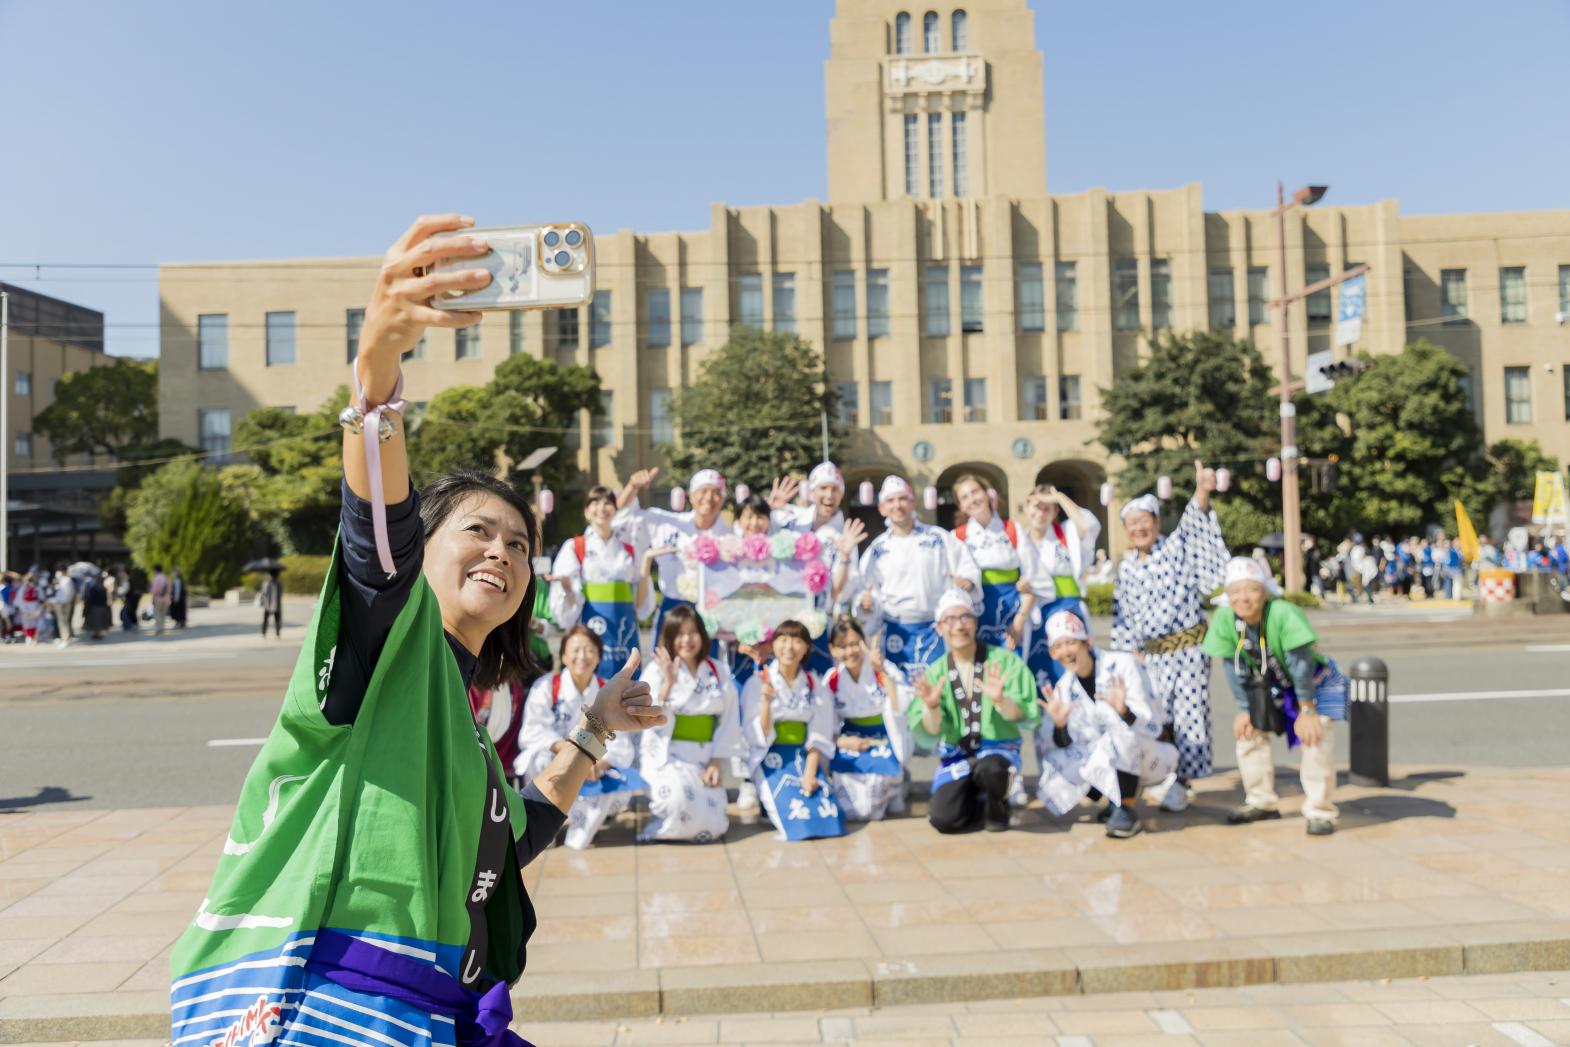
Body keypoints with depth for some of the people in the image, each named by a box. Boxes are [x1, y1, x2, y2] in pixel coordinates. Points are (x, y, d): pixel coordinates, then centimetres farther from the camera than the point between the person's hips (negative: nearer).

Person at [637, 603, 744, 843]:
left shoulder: (719, 670, 5)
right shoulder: (657, 669, -5)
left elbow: (729, 721, 4)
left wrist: (716, 763, -5)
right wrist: (668, 683, -26)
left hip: (704, 758, 3)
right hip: (665, 755, -3)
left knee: (711, 827, -11)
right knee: (679, 800, -33)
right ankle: (658, 825, 2)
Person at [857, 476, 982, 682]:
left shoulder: (938, 537, 3)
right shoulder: (877, 549, 6)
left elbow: (967, 567, 4)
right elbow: (867, 590, 7)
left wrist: (968, 580, -18)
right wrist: (867, 601, -15)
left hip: (935, 629, -1)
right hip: (896, 632, 1)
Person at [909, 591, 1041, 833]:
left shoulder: (1004, 661, -4)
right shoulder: (935, 673, 3)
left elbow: (1027, 719, -12)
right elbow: (929, 735, -5)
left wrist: (1000, 700, -32)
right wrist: (931, 706, -25)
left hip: (998, 749, -2)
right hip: (955, 755, 2)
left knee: (990, 769, -37)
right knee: (944, 820, -20)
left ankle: (997, 805, -1)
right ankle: (981, 803, 15)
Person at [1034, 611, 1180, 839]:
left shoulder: (1123, 665, -14)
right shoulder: (1064, 687, 1)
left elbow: (1152, 726, -20)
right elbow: (1066, 744, -1)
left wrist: (1123, 711, -39)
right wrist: (1060, 726, -22)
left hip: (1152, 756, -5)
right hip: (1102, 759, 5)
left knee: (1121, 734, -36)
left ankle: (1128, 809, -18)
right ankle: (1116, 798, 6)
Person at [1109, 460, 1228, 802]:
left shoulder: (1177, 547, -3)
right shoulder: (1126, 567, 9)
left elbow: (1193, 526, -24)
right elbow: (1122, 615, 12)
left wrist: (1202, 491, -43)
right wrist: (1128, 654, 6)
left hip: (1188, 647, -4)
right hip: (1151, 654, 4)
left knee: (1189, 713, -3)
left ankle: (1180, 779, 7)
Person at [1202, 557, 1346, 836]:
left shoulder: (1284, 614, -36)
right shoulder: (1224, 619, -22)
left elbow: (1300, 663, -31)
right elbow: (1234, 667, -12)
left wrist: (1307, 711, -26)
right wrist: (1244, 710, -8)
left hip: (1315, 683, -5)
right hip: (1270, 686, 5)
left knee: (1315, 738, -20)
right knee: (1248, 733, 6)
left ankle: (1319, 812, -6)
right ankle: (1261, 802, 23)